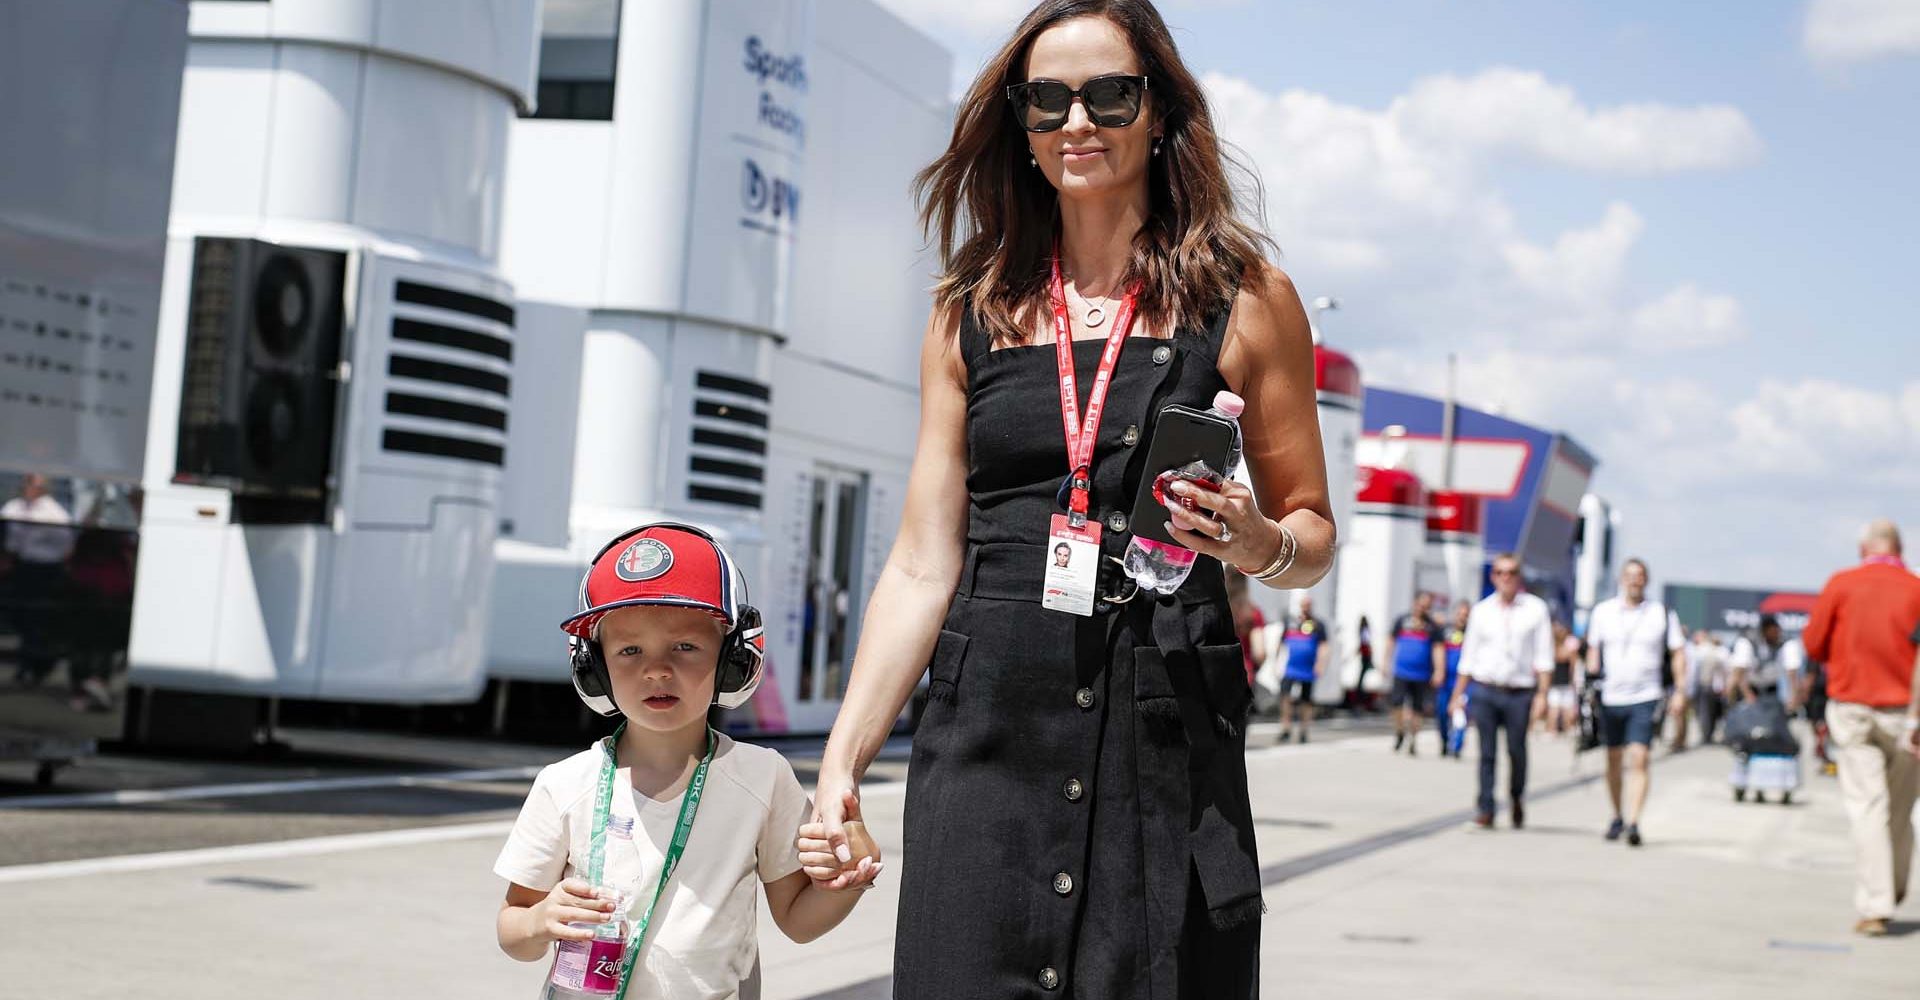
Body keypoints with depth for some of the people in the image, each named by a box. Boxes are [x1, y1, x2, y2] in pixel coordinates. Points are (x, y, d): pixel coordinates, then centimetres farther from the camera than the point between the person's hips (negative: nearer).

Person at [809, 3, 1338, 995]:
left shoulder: (1244, 296, 6)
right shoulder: (973, 315, 12)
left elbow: (1313, 534, 11)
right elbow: (922, 566, 10)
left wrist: (1259, 544, -12)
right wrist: (843, 757, 2)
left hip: (1167, 739, -1)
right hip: (986, 735, 2)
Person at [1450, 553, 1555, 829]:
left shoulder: (1535, 609, 4)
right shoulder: (1481, 610, 10)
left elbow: (1543, 656, 2)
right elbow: (1468, 656, 13)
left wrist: (1542, 695, -6)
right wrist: (1459, 694, 8)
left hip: (1520, 693, -1)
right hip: (1484, 691, 1)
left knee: (1516, 750, -2)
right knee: (1486, 752, -2)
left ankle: (1517, 799, 23)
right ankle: (1485, 809, 1)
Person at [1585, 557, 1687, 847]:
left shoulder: (1662, 614, 4)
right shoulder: (1602, 612, 8)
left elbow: (1677, 653, 6)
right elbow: (1593, 650, 15)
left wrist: (1680, 690, -3)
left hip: (1646, 698, -3)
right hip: (1610, 697, 3)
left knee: (1639, 759, -15)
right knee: (1614, 761, 12)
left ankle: (1633, 823, -20)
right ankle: (1618, 817, 28)